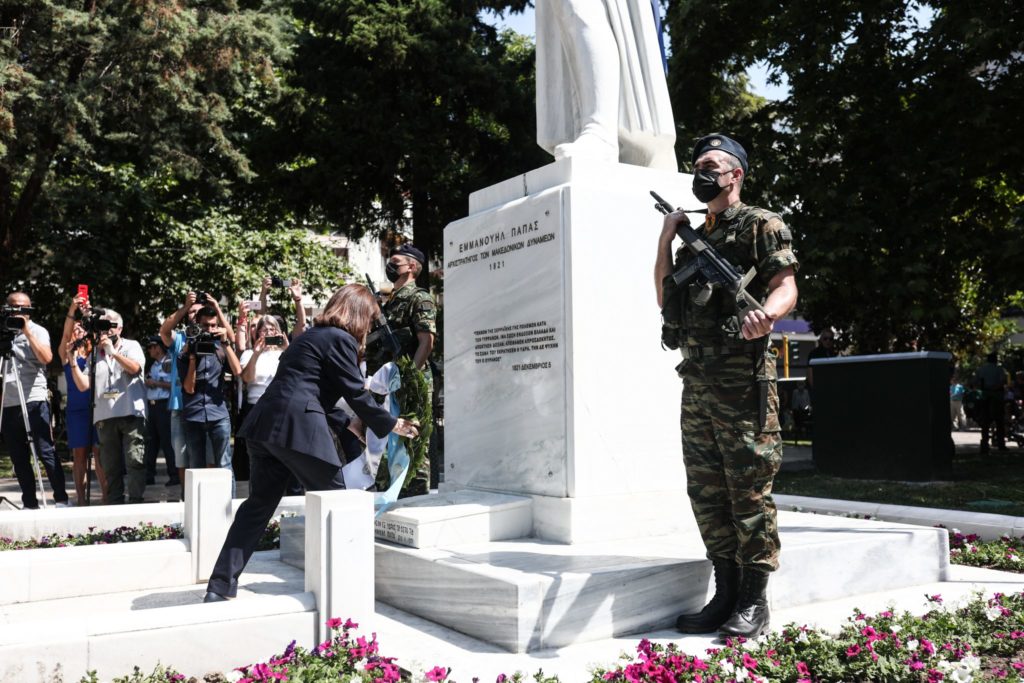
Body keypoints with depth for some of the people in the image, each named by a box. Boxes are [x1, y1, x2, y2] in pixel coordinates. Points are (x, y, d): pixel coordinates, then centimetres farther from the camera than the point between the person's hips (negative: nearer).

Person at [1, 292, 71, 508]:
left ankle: (61, 500, -2)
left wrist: (27, 331, -12)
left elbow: (47, 358, -14)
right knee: (19, 459, 7)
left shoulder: (37, 331, 5)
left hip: (34, 400, -4)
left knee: (46, 452, -6)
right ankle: (29, 503, 14)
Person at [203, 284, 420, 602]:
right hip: (298, 426, -9)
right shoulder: (341, 339, -3)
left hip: (266, 424, 9)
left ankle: (220, 587, 13)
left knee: (260, 502, 14)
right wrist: (390, 425, 8)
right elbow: (357, 394, -4)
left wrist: (347, 424, 28)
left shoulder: (313, 335, 25)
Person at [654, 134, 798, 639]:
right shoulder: (695, 237, 22)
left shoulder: (761, 226, 1)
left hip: (743, 380, -7)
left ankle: (753, 602, 6)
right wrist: (665, 241, 11)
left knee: (749, 490, -3)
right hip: (696, 383, 8)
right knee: (706, 492, 9)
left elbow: (786, 287, -10)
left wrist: (766, 313, -33)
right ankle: (725, 593, 18)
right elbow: (665, 298, 21)